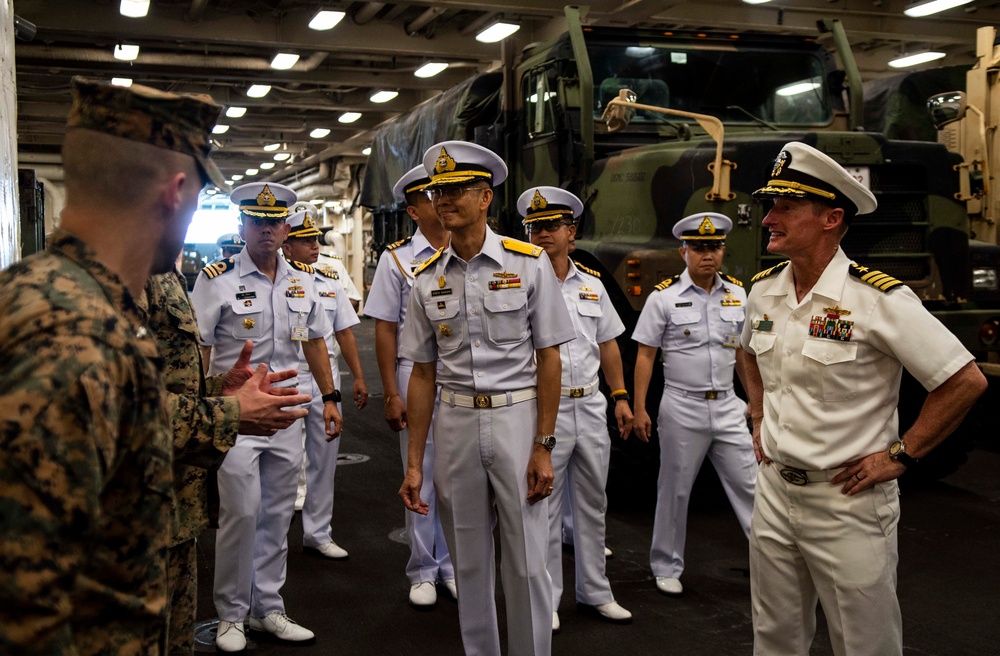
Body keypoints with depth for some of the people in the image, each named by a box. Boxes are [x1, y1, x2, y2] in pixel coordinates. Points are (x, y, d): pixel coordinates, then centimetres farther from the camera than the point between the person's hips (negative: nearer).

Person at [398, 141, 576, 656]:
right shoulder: (428, 279, 5)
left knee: (526, 563, 2)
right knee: (469, 563, 13)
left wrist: (543, 446, -8)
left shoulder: (528, 264, -4)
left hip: (517, 419, -3)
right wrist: (414, 463, 5)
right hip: (455, 424, 3)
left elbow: (548, 359, -3)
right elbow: (423, 374, 7)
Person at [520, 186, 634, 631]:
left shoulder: (591, 284, 10)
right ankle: (544, 600, 19)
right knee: (544, 508, 4)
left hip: (591, 406, 5)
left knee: (592, 503, 15)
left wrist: (620, 396, 12)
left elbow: (608, 344, 16)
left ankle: (594, 592, 29)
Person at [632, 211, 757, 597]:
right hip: (682, 408, -3)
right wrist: (639, 409, -9)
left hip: (727, 406, 3)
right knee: (675, 491, 8)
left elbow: (742, 352, 15)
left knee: (749, 484, 5)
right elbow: (645, 355, -5)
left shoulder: (737, 295, 6)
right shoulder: (664, 297, -6)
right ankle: (667, 568, 21)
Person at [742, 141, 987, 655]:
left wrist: (899, 455, -13)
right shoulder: (763, 290, 2)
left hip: (848, 501, -6)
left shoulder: (878, 299, -18)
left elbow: (966, 381, -15)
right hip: (774, 491, 6)